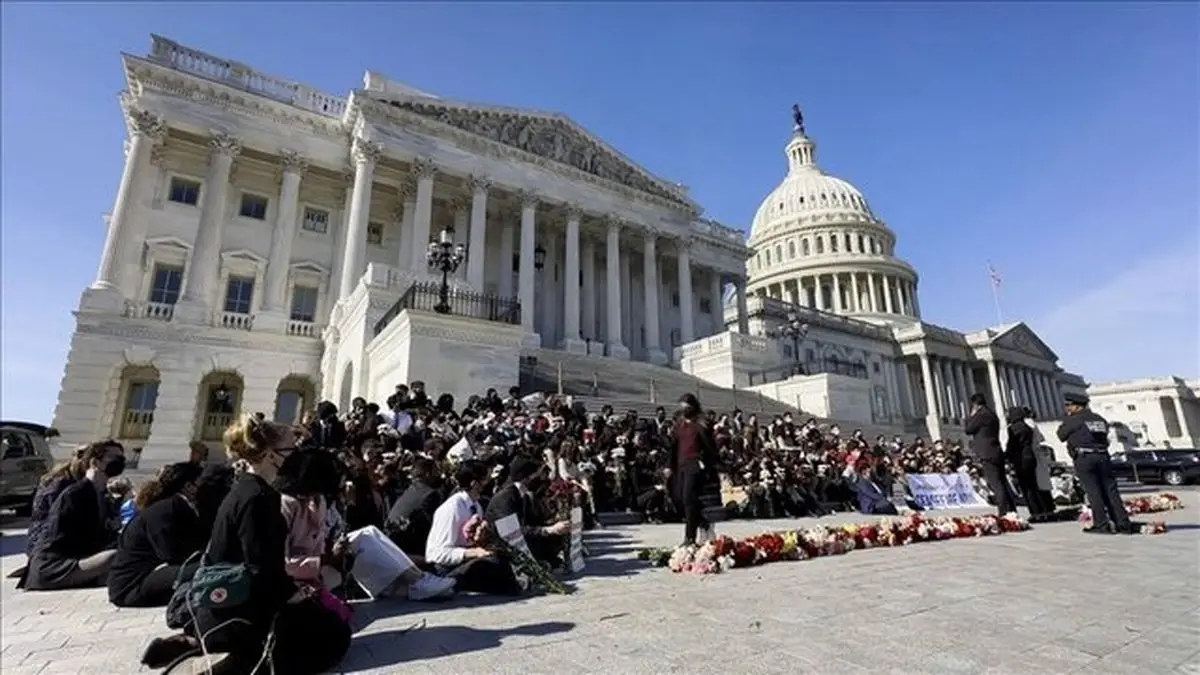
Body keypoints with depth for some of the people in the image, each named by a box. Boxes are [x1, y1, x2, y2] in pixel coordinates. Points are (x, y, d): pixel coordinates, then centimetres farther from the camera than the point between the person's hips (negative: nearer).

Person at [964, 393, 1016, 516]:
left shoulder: (981, 415, -12)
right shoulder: (992, 415, 18)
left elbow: (967, 429, -8)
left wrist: (971, 416, 2)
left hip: (987, 455, -9)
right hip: (997, 453, 9)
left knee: (996, 485, -9)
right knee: (1003, 483, 11)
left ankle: (1004, 513, -11)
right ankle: (1012, 511, 13)